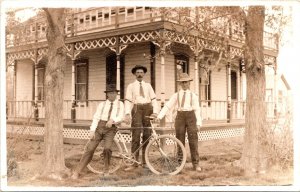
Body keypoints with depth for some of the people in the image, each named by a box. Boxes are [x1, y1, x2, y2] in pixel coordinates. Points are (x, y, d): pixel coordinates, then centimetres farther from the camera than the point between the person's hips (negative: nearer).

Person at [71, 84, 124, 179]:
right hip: (99, 127, 1)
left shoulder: (120, 104, 14)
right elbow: (96, 118, 7)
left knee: (107, 148, -23)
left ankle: (106, 170, -1)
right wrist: (92, 130, -7)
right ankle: (77, 172, -3)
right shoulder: (102, 104, 16)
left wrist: (112, 120, -21)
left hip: (111, 129, -1)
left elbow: (121, 117, 0)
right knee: (90, 149, -8)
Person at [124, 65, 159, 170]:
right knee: (136, 136, -9)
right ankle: (134, 162, -5)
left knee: (147, 136, 4)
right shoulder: (131, 86, 9)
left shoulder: (148, 85, 15)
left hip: (148, 109, 2)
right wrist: (127, 113, -16)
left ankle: (144, 161, 12)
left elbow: (154, 99, 7)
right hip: (137, 109, -2)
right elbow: (128, 101, -1)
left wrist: (155, 112, -8)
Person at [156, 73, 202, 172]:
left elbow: (197, 110, 4)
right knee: (180, 141, 5)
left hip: (190, 116, -1)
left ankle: (195, 164, 5)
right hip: (180, 116, 1)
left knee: (193, 141, -2)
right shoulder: (176, 95, 8)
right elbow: (167, 106, 0)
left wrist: (198, 122, -4)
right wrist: (159, 116, -11)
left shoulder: (193, 95, 8)